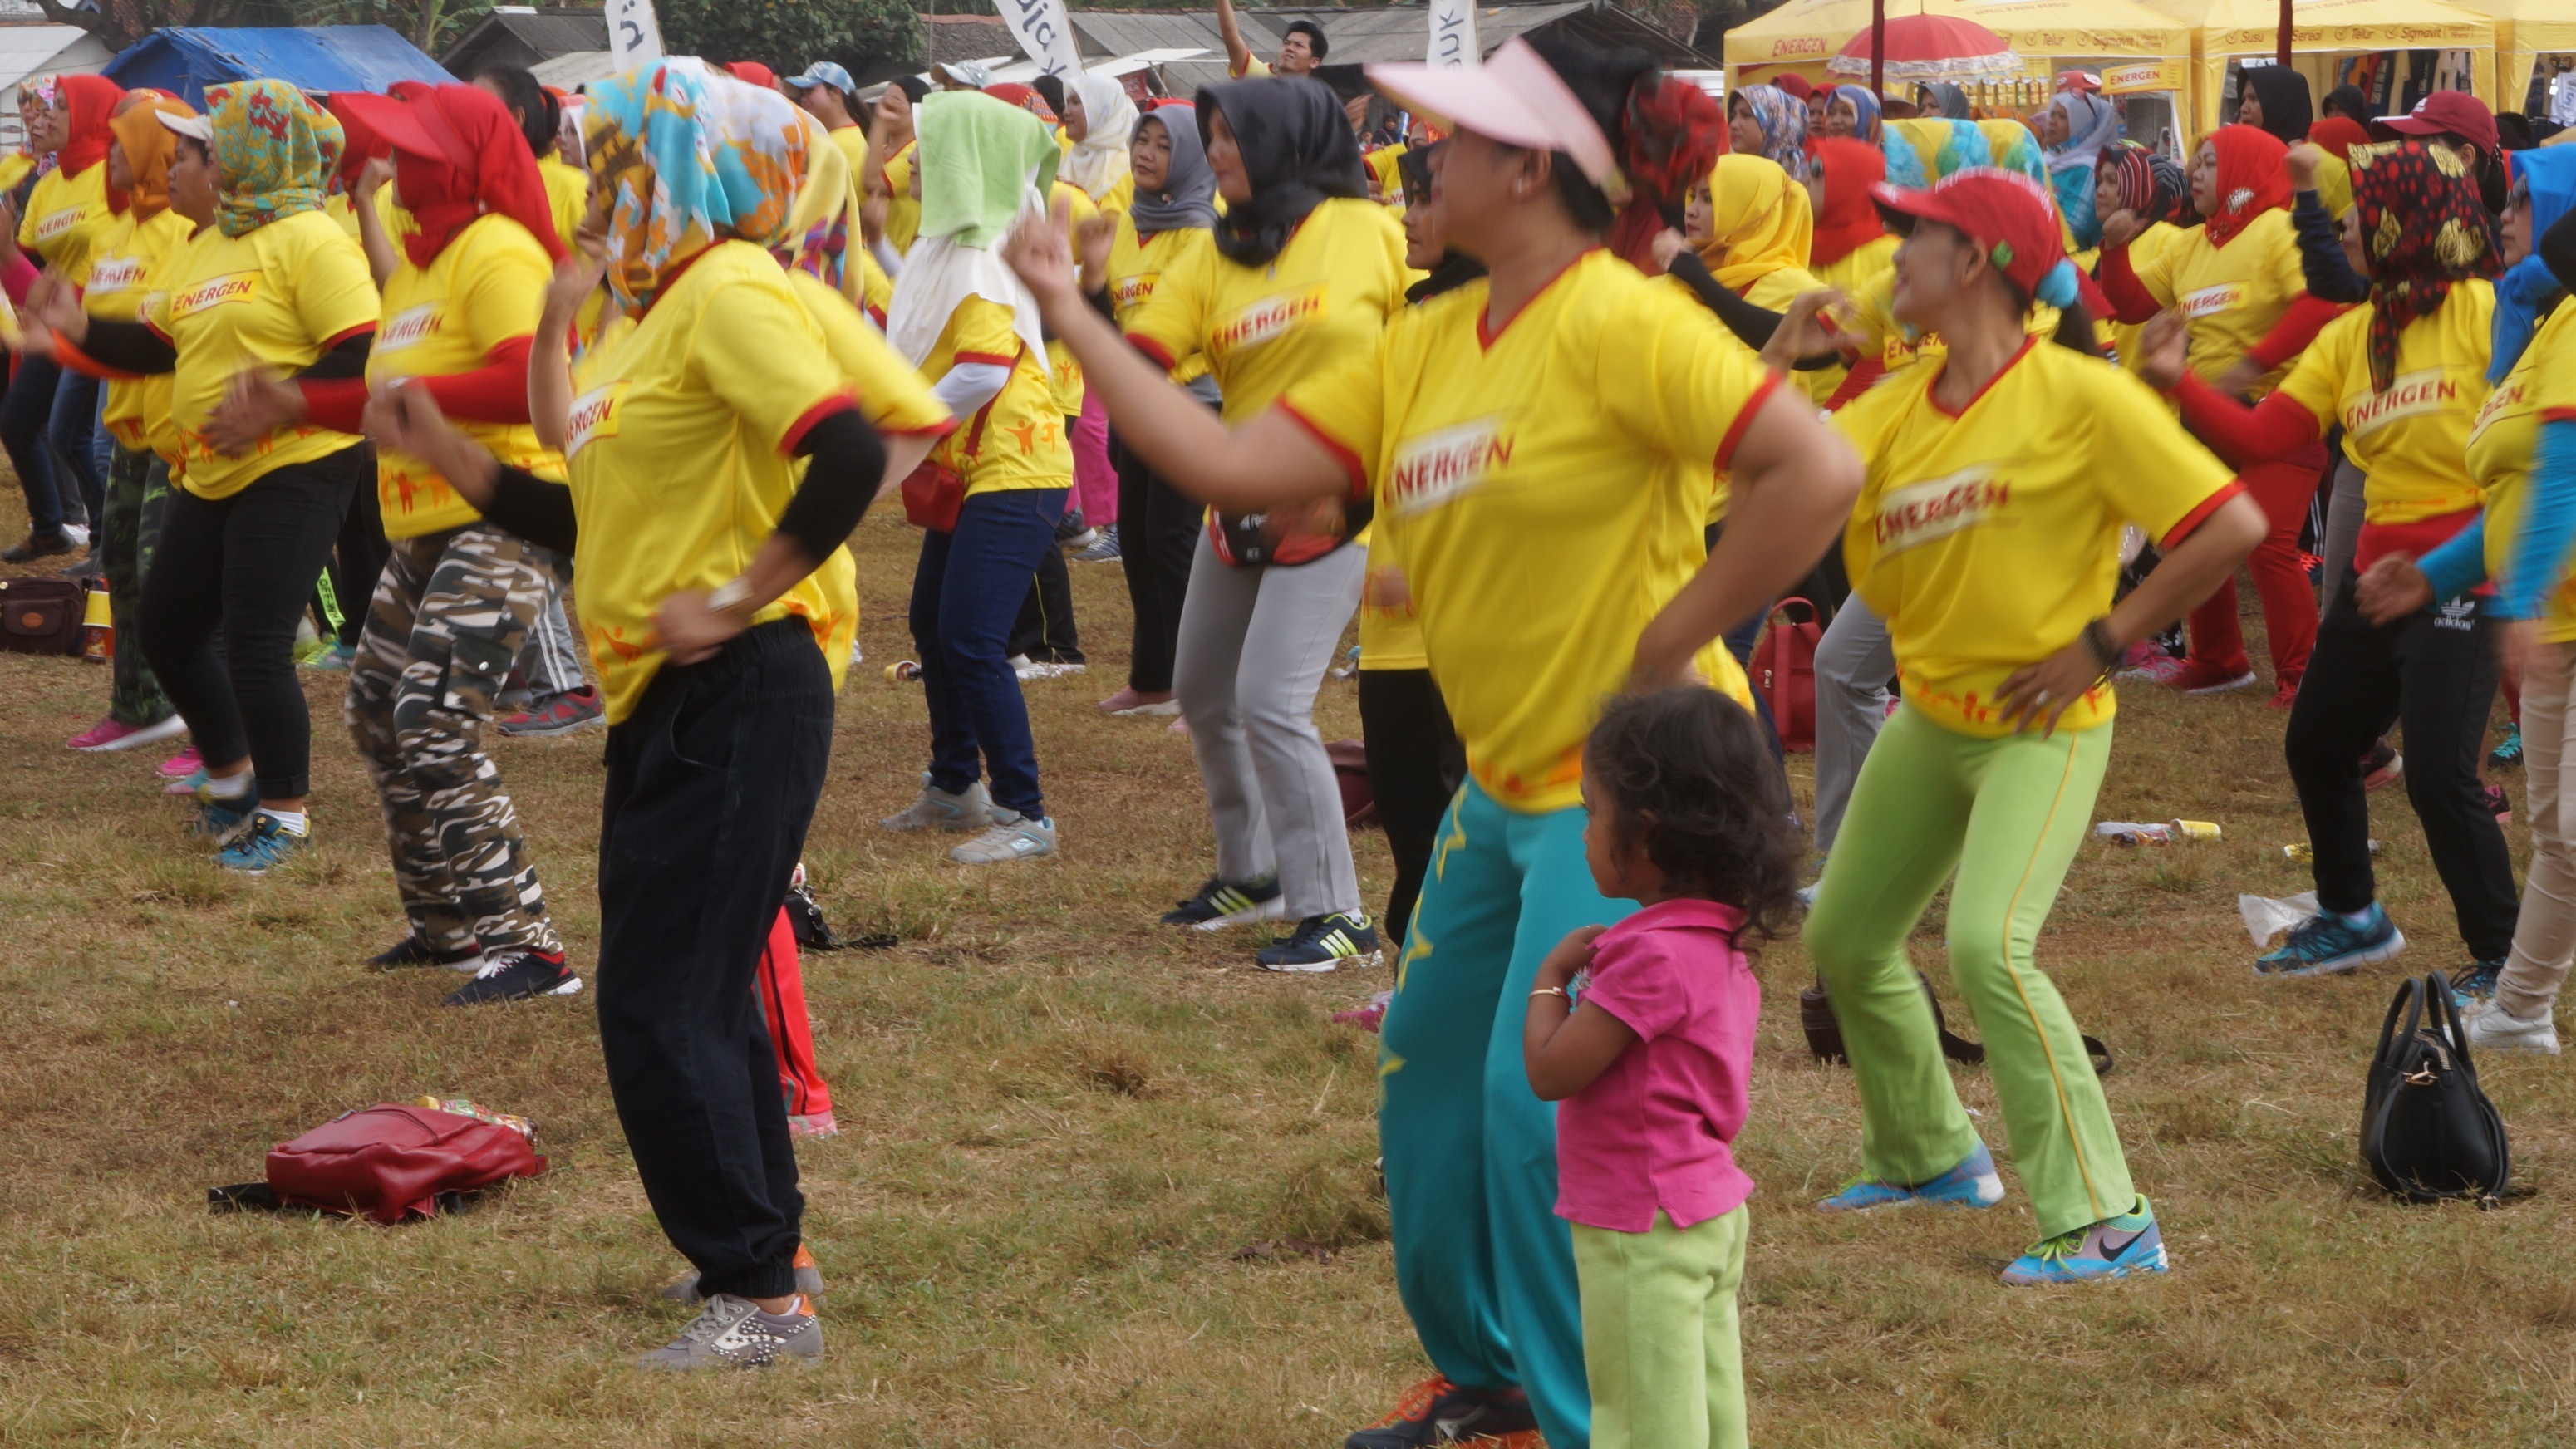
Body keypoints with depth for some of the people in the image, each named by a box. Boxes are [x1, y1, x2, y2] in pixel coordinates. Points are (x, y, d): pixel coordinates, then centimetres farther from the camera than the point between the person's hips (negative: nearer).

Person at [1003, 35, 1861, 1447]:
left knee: (1540, 1106, -13)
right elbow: (1229, 464, 3)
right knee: (1427, 1079, 16)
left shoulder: (1619, 322, -18)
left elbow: (1815, 472, -25)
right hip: (1506, 786, 9)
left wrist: (1672, 640, -21)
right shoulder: (1424, 347, 7)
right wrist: (1072, 319, 4)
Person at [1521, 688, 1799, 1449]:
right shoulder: (1723, 943, 6)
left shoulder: (1652, 957, -24)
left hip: (1643, 1233, -10)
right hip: (1710, 1209, 10)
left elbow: (1551, 1071, -19)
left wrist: (1552, 978, -6)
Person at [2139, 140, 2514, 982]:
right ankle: (2351, 919, 38)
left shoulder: (2486, 311, -12)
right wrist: (2176, 382, -6)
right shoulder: (2349, 337, 9)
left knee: (2440, 775, -14)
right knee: (2316, 746, 18)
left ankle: (2502, 961, 1)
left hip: (2459, 586, -8)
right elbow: (2263, 438, 5)